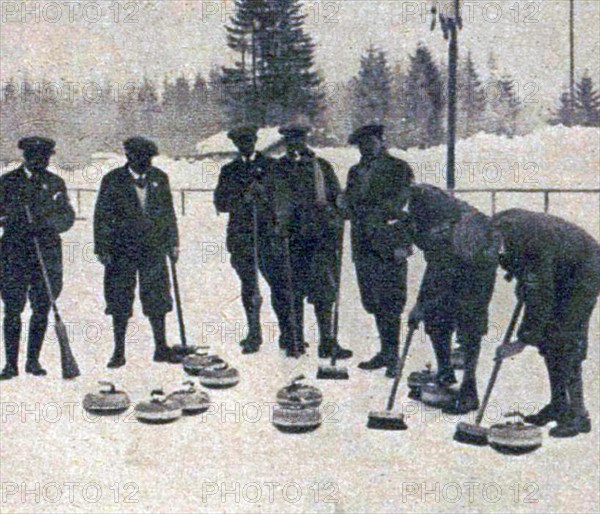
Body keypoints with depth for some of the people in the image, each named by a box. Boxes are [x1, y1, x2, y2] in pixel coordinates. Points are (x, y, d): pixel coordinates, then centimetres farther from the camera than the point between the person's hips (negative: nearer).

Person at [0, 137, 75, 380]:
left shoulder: (55, 183, 11)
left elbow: (68, 217, 6)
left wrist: (46, 221, -12)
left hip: (47, 252, 2)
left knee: (42, 309, 2)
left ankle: (33, 360, 14)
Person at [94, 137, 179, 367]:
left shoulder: (159, 178, 7)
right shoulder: (113, 180, -3)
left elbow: (168, 212, 13)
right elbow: (102, 216, -3)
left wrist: (173, 243, 9)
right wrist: (103, 249, -7)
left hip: (154, 249, 3)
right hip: (122, 251, -2)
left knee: (157, 299, 5)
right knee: (119, 301, 3)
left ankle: (161, 348, 16)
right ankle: (119, 352, 13)